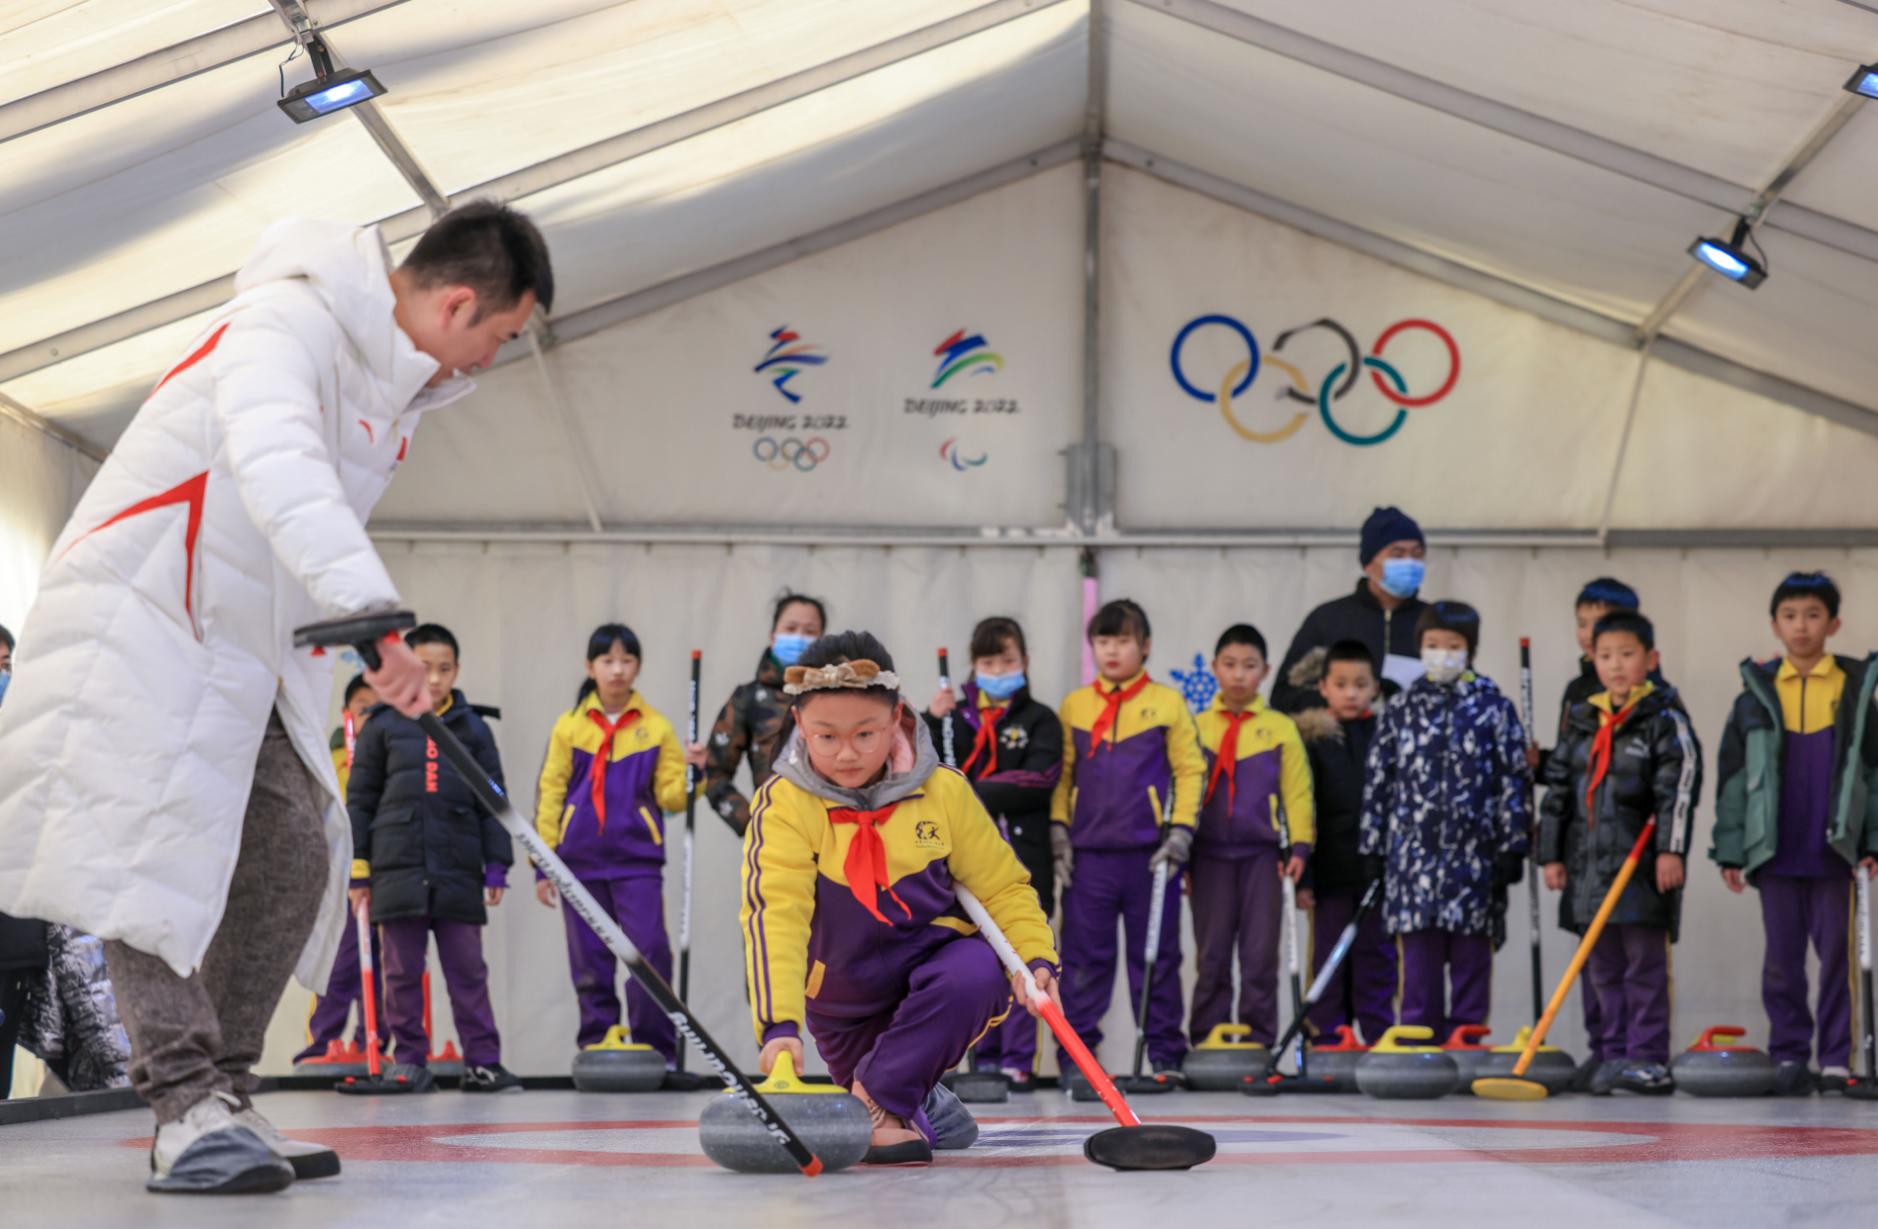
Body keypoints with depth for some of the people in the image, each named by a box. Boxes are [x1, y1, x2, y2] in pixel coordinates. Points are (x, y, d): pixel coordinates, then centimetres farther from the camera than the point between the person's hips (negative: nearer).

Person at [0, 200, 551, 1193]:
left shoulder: (394, 376, 9)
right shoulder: (290, 319, -22)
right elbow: (275, 463, -41)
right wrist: (373, 613, -52)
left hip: (244, 644, 9)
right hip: (140, 615, -9)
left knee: (293, 847, 0)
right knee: (152, 843, -15)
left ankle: (221, 1098, 4)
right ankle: (190, 1105, -18)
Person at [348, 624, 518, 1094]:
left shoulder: (473, 728, 9)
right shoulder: (382, 726, 6)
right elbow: (360, 799, 7)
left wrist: (496, 865, 5)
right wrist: (358, 866, 3)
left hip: (459, 870, 1)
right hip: (398, 866, -1)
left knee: (468, 969, 2)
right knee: (402, 970, 3)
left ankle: (482, 1061, 6)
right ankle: (409, 1059, 11)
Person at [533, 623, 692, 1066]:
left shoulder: (656, 727, 4)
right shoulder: (569, 726, 5)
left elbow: (668, 796, 4)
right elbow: (549, 796, 6)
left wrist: (691, 778, -17)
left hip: (638, 860, -1)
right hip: (581, 860, 1)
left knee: (649, 953, -10)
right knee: (590, 962, 5)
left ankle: (656, 1050, -1)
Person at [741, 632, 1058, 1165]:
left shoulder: (944, 791, -12)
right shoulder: (783, 804, -20)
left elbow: (1002, 886, -2)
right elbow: (775, 915, -31)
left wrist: (1037, 959, -20)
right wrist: (779, 1025, -44)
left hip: (935, 963, 0)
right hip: (846, 1001, 0)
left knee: (977, 971, -34)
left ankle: (878, 1101, -23)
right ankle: (918, 1102, 39)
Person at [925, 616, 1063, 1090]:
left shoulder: (1039, 720, 5)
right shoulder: (956, 716, 15)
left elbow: (1038, 780, -9)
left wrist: (974, 794, -12)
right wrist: (932, 721, -7)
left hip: (1022, 858, -3)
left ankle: (1018, 1061, -2)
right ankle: (987, 1059, 11)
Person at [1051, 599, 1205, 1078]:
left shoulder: (1168, 703, 2)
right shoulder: (1073, 706, 8)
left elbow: (1191, 770, 2)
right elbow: (1061, 774, 11)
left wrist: (1180, 832, -6)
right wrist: (1058, 831, 2)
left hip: (1151, 853, -1)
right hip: (1089, 855, 2)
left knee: (1157, 956, 5)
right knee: (1083, 957, 3)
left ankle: (1166, 1053, 12)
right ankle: (1076, 1052, 9)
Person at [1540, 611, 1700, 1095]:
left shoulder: (1664, 719, -2)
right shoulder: (1581, 720, 15)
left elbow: (1679, 788, -11)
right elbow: (1558, 788, 16)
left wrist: (1671, 850, -19)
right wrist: (1551, 854, 11)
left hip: (1641, 862, -6)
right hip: (1589, 862, 6)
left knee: (1644, 963, -5)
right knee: (1603, 968, 9)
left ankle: (1648, 1057, -3)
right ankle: (1612, 1056, 14)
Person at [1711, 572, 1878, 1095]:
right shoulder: (1756, 693, 5)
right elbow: (1732, 773, 7)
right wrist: (1730, 850, 3)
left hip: (1834, 850, -1)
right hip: (1774, 851, 1)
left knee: (1835, 954, 2)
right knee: (1782, 958, 6)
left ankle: (1835, 1060, 8)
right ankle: (1788, 1056, 13)